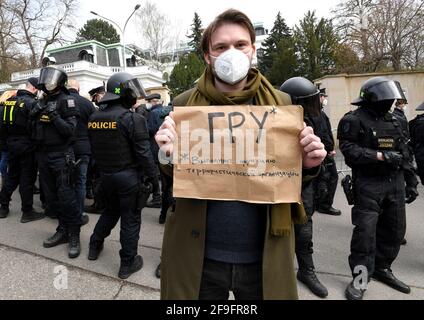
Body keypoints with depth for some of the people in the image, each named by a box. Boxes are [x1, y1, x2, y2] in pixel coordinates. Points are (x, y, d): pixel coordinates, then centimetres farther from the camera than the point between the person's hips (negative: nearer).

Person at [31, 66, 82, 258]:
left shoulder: (66, 100, -7)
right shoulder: (42, 101, 13)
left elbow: (69, 130, -14)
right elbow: (36, 128, 17)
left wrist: (54, 116, -24)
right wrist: (35, 114, 1)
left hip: (61, 155, -7)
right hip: (43, 154, 7)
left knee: (65, 196, -6)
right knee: (50, 196, 11)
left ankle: (74, 235, 6)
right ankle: (63, 230, 24)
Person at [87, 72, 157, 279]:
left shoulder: (94, 118, 6)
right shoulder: (132, 119, -17)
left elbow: (93, 149, 13)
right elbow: (143, 152, -18)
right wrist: (152, 175, -8)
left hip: (105, 174, 7)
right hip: (128, 175, -7)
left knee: (111, 210, 28)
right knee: (130, 218, 5)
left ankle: (95, 246, 39)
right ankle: (128, 263, 16)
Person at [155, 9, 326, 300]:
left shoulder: (281, 102, -1)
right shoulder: (184, 104, -4)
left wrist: (308, 165, -14)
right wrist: (168, 155, -19)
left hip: (264, 255, 1)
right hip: (199, 255, 0)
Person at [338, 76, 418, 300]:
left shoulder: (393, 121, 16)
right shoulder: (354, 120, -7)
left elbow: (403, 154, 19)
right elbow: (349, 151, -18)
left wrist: (410, 182, 17)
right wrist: (381, 156, -18)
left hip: (395, 183, 8)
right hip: (368, 184, -7)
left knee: (394, 231, 13)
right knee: (365, 231, -8)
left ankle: (382, 268, 31)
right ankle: (360, 279, 5)